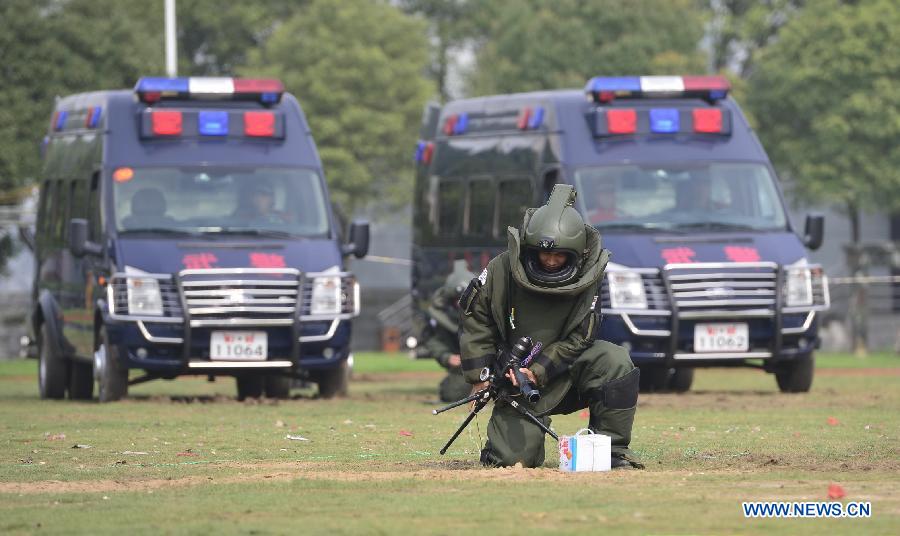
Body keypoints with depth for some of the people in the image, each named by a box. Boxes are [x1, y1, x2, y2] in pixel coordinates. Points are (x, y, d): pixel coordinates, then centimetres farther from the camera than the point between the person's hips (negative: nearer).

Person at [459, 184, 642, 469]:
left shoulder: (585, 280, -9)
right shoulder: (502, 270, -10)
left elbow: (578, 339, -8)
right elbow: (475, 318, 0)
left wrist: (538, 372, -20)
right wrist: (481, 377, -4)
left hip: (563, 368, 1)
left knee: (615, 360, -28)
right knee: (514, 458, -15)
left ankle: (613, 449, -15)